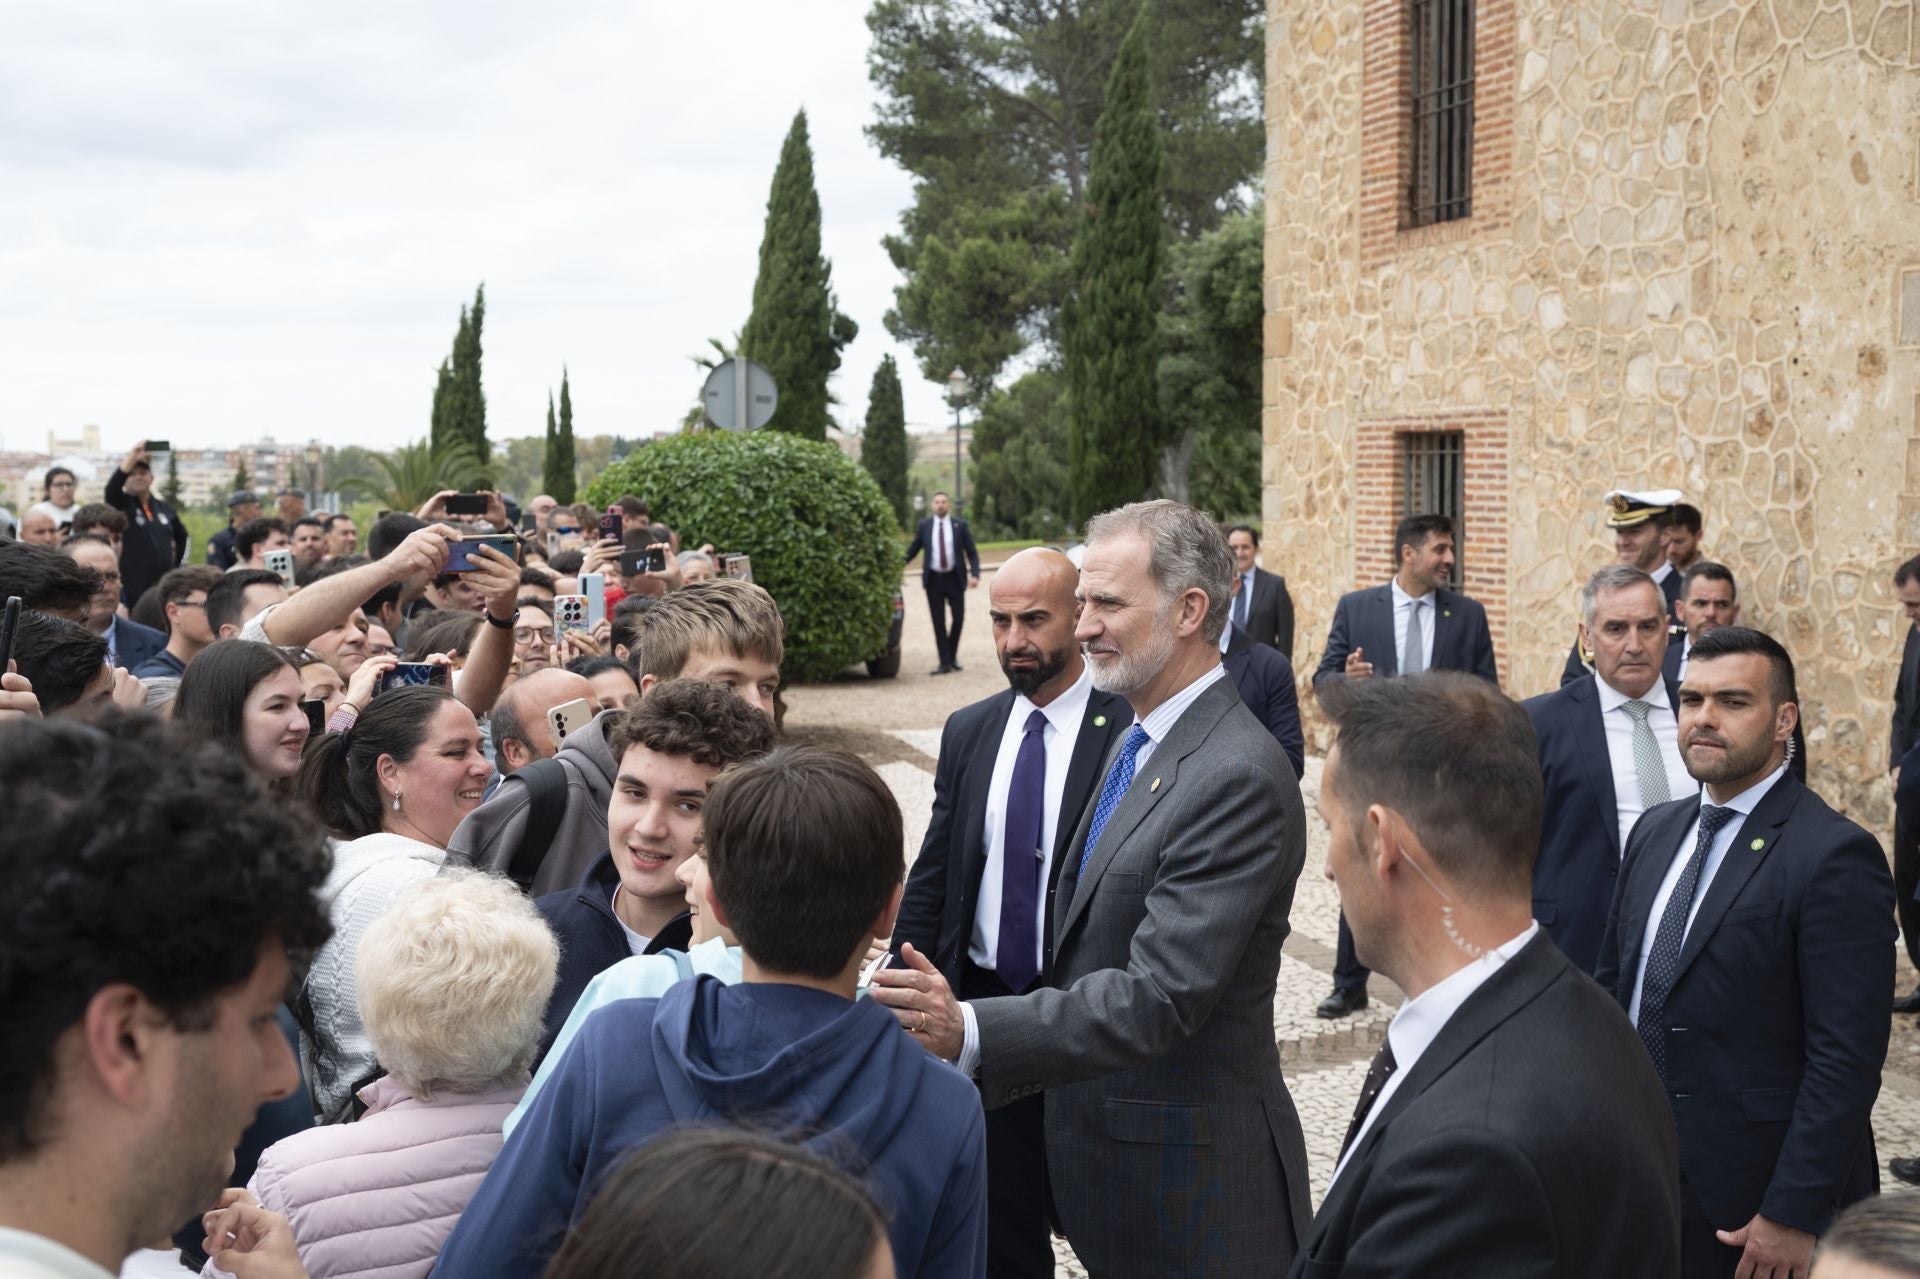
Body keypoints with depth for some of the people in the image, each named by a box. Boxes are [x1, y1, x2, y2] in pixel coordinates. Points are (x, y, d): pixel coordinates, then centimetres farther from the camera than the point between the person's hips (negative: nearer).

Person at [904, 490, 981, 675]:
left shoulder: (959, 525, 2)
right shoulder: (924, 525, 4)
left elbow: (971, 553, 2)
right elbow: (912, 550, 10)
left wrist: (975, 574, -11)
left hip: (954, 578, 0)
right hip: (933, 579, 0)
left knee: (958, 617, 4)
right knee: (938, 622, 0)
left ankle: (952, 656, 24)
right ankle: (945, 662, 3)